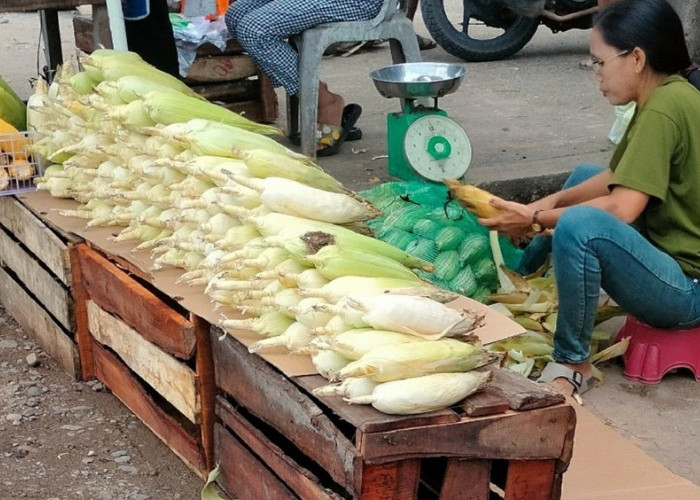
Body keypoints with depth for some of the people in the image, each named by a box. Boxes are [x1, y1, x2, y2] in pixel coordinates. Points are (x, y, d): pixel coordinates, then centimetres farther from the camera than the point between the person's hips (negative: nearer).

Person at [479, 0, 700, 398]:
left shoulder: (665, 107, -23)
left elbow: (622, 208, -27)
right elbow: (617, 177, 14)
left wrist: (536, 219, -16)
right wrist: (549, 203, 1)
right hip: (666, 252, 11)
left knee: (581, 225, -35)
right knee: (584, 176, 23)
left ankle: (573, 365, -19)